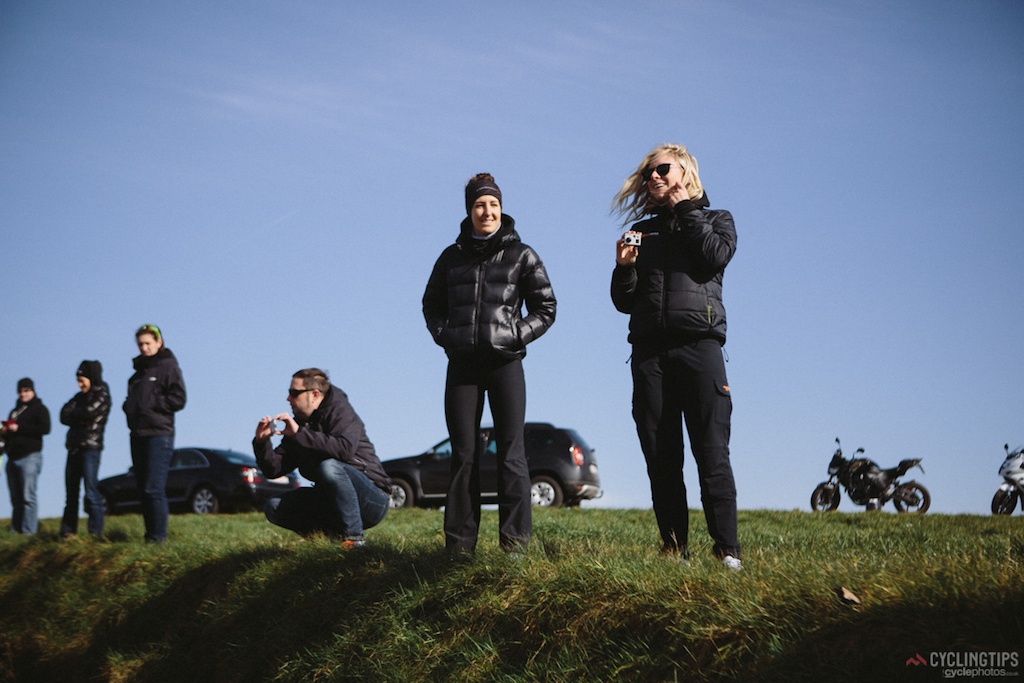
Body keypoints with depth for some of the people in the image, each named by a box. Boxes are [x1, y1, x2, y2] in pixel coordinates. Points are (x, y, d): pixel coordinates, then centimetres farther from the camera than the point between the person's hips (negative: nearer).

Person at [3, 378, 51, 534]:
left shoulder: (39, 409, 2)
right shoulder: (15, 411, 25)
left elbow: (45, 428, -13)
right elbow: (9, 431, 31)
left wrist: (19, 428, -14)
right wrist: (6, 431, 6)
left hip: (29, 456, -7)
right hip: (13, 457, 7)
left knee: (28, 496, -12)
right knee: (15, 497, 5)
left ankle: (29, 530, -15)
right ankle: (15, 530, 6)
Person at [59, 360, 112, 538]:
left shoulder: (102, 395, -2)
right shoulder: (80, 396, 17)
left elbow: (89, 413, -17)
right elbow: (64, 416, 5)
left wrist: (73, 414, 0)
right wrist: (81, 418, -11)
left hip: (91, 447, -7)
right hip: (74, 448, 7)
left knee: (91, 492, -12)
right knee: (71, 491, 7)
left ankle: (96, 532, -13)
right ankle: (68, 530, 11)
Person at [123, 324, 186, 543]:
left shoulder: (168, 367, -2)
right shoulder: (138, 372, 21)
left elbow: (178, 399, -11)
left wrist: (150, 402, -12)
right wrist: (129, 406, 6)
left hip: (159, 435, -8)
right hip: (138, 435, 8)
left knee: (154, 489, -13)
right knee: (143, 489, 8)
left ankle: (158, 536, -11)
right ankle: (150, 533, 13)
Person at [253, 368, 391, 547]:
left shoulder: (340, 413, -10)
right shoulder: (299, 423, 11)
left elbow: (345, 448, -33)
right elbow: (274, 469, 9)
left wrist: (299, 433, -29)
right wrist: (261, 442, -10)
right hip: (331, 501, 7)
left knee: (329, 466, -35)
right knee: (274, 507, -5)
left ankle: (355, 537, -26)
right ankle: (335, 536, -6)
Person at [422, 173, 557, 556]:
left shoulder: (521, 255, 5)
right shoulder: (452, 257, 11)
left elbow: (545, 308, 7)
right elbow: (431, 304, 20)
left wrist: (517, 335, -7)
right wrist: (444, 336, 3)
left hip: (505, 363, -2)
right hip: (462, 365, 3)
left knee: (510, 450, -5)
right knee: (464, 453, 4)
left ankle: (516, 536, -3)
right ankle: (460, 539, 8)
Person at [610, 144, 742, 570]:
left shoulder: (715, 220, 17)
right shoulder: (642, 231, 23)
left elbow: (715, 256, -7)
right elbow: (624, 302, 18)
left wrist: (684, 208, 3)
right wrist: (623, 266, -2)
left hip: (698, 343, -3)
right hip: (649, 350, 3)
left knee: (711, 451, -11)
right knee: (660, 456, -2)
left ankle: (727, 550, -12)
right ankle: (674, 550, 0)